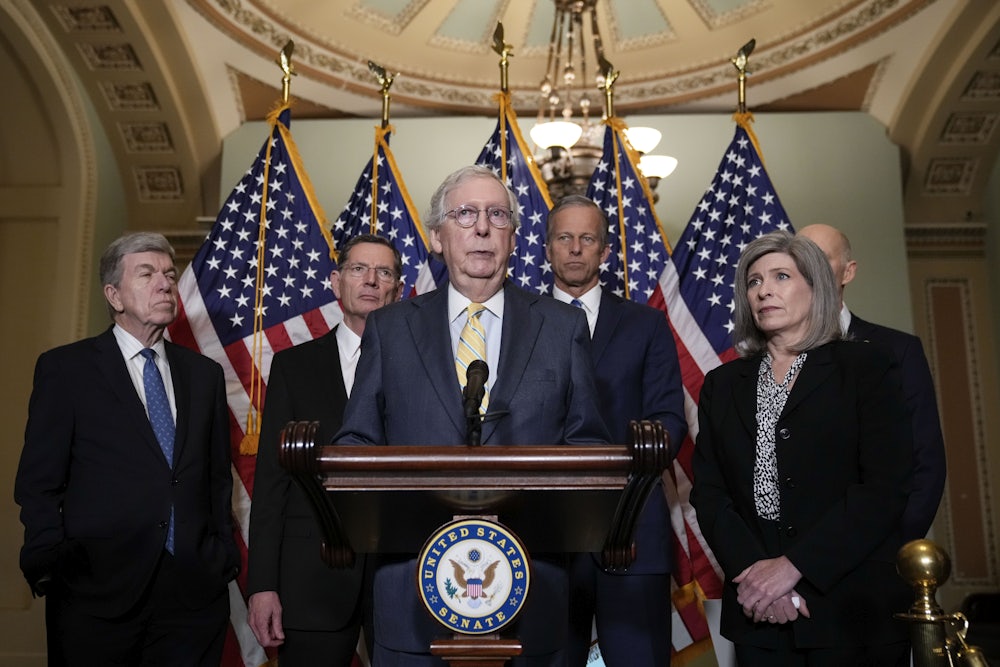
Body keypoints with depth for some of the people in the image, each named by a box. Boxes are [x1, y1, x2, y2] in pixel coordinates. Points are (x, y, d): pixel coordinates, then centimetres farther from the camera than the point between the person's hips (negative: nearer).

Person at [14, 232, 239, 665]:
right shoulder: (65, 369, 1)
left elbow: (218, 479, 12)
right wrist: (52, 570, -8)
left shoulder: (204, 374, 12)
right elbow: (38, 484, -1)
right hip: (100, 595, -3)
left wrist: (224, 559, 5)